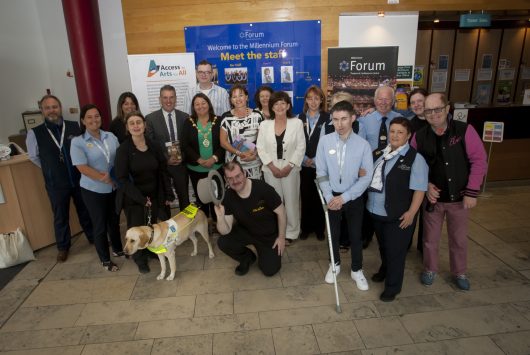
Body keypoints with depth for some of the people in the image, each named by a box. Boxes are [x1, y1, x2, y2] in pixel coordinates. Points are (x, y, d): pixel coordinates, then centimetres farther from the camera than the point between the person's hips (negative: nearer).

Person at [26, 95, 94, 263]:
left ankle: (93, 237, 40)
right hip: (56, 184, 0)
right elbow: (34, 157, 7)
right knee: (60, 217, 16)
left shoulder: (75, 126, -9)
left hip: (79, 179, 0)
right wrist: (51, 169, 10)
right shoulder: (34, 133, -9)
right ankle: (63, 247, 37)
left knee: (86, 211, 17)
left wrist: (79, 167, 1)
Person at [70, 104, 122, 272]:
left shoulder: (111, 136, 2)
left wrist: (114, 175, -13)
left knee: (114, 221, 20)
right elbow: (82, 168, -18)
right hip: (93, 190, -4)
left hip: (115, 188, 4)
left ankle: (118, 249, 42)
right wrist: (104, 178, -20)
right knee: (100, 225, 10)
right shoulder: (77, 142, -11)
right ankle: (105, 260, 26)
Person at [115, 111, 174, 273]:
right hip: (133, 198, -3)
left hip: (153, 195, 3)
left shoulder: (154, 146, -2)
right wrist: (141, 198, -17)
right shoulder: (123, 150, -13)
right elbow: (122, 178, -14)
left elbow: (163, 171, 3)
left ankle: (151, 250, 38)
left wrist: (168, 194, 2)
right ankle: (140, 259, 29)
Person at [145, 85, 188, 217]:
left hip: (180, 164, 2)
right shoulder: (151, 118, -5)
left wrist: (182, 156, -12)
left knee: (184, 197, 12)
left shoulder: (184, 117, 1)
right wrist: (166, 158, -16)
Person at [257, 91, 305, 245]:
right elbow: (260, 148, 1)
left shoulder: (297, 123, -1)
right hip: (270, 170, 1)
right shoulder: (264, 125, 3)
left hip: (291, 169, -1)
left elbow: (301, 148, -3)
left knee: (291, 201, 3)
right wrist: (272, 167, -9)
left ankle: (291, 233, 19)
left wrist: (288, 167, -11)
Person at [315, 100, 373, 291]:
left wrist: (344, 197, -16)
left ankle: (357, 270, 33)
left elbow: (366, 177, -11)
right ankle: (335, 264, 39)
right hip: (331, 197, 1)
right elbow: (321, 172, -5)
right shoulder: (325, 141, -9)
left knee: (355, 235, 12)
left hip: (354, 198, -1)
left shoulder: (363, 145, -12)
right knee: (333, 233, 16)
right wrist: (329, 197, -12)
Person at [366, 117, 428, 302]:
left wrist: (411, 213, -18)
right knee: (383, 246, 25)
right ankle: (384, 270, 50)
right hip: (376, 212, 6)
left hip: (398, 216, -6)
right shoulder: (381, 153, 6)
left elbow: (419, 189, -16)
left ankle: (392, 287, 26)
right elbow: (372, 177, 19)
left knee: (395, 251, 7)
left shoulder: (415, 158, -14)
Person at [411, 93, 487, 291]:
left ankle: (459, 273, 39)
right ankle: (430, 270, 37)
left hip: (459, 197, -1)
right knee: (430, 238, 14)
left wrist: (472, 192, -13)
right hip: (433, 197, 1)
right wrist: (426, 185, -13)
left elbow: (479, 161, -10)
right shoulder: (419, 137, -6)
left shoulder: (465, 130, -12)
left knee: (459, 238, 16)